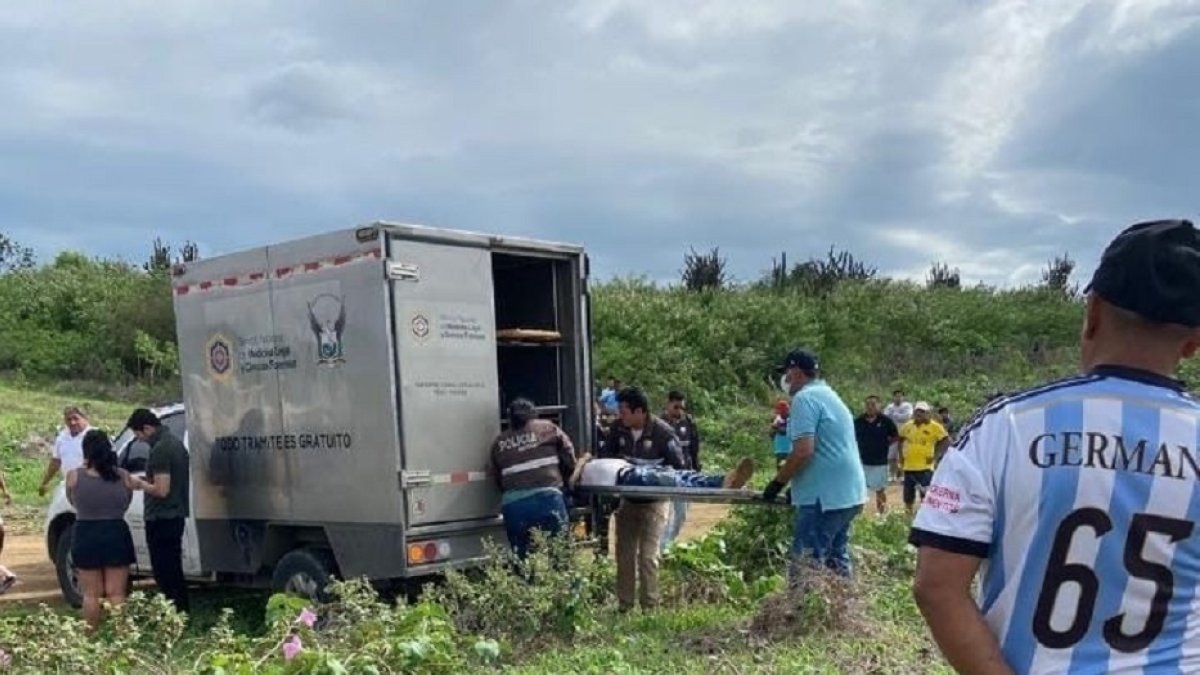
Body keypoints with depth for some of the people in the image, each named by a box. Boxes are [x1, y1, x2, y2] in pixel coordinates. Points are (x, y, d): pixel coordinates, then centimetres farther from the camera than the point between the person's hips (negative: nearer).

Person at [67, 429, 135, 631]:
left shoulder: (74, 476, -6)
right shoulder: (123, 477, -2)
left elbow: (73, 502, 10)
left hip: (86, 538, 0)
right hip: (117, 535, 1)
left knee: (91, 594, 10)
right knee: (116, 593, 6)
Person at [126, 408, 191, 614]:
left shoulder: (160, 449, -19)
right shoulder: (176, 442, 11)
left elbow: (161, 490, -23)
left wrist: (141, 484, -7)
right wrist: (148, 480, 14)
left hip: (161, 519, -10)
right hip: (176, 516, 10)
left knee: (164, 574, -4)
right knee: (174, 571, 17)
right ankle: (181, 614, 24)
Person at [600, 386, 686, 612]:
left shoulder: (663, 432, -19)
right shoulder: (618, 428, -8)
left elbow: (679, 466, -12)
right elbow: (607, 456, 6)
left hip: (652, 502, -5)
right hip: (627, 500, 5)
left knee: (648, 556, -7)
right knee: (625, 555, 10)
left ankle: (649, 607, 4)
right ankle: (624, 605, 21)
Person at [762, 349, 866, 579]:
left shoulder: (805, 398, -11)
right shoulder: (830, 396, 19)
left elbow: (804, 451, -20)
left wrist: (778, 481, -8)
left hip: (824, 496, -10)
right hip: (847, 493, 10)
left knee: (806, 567, -8)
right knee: (836, 558, 17)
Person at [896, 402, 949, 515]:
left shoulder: (934, 426, -7)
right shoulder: (907, 426, 7)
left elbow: (946, 441, -7)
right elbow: (901, 440, 23)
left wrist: (935, 455, -11)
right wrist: (901, 455, 12)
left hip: (925, 467, -5)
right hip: (908, 467, 5)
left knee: (926, 497, -10)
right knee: (908, 497, 14)